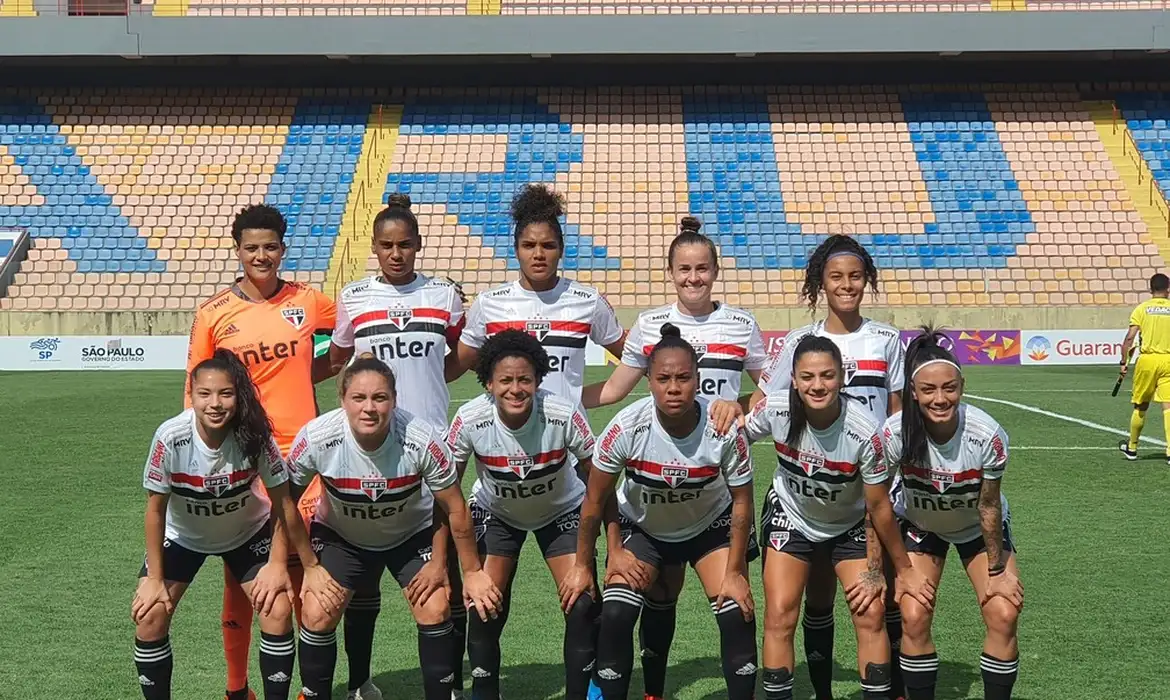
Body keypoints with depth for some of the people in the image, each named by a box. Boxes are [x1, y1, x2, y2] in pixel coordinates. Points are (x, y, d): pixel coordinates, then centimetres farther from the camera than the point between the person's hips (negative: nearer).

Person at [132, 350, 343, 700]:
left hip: (247, 533, 0)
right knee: (149, 617, -12)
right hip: (182, 535, 0)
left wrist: (311, 565, -12)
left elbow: (283, 502, -17)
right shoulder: (171, 437, -31)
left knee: (278, 611, -15)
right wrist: (154, 577, -13)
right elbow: (156, 507, -17)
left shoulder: (256, 436, -30)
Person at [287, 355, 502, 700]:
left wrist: (472, 572, -11)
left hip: (412, 533, 0)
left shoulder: (422, 440, -32)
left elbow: (455, 508, -18)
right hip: (340, 535, 1)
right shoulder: (317, 438, -31)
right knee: (316, 616, -11)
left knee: (435, 612, -13)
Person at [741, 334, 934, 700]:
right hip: (790, 519, 1)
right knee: (779, 617, -7)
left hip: (849, 526, -1)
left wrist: (904, 570, -10)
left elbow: (880, 508, -18)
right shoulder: (774, 411, -28)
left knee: (870, 616, -9)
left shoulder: (864, 432, -31)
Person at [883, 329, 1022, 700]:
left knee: (1004, 616, -12)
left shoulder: (987, 435, -32)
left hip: (979, 528, 0)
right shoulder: (896, 433, -32)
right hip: (922, 526, 0)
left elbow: (989, 507, -18)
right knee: (913, 618, -12)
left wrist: (997, 570, -8)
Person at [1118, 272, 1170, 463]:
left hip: (1147, 361, 0)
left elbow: (1129, 338, -5)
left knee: (1140, 407, 13)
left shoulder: (1142, 308, 1)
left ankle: (1131, 447, 28)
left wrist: (1124, 362, 1)